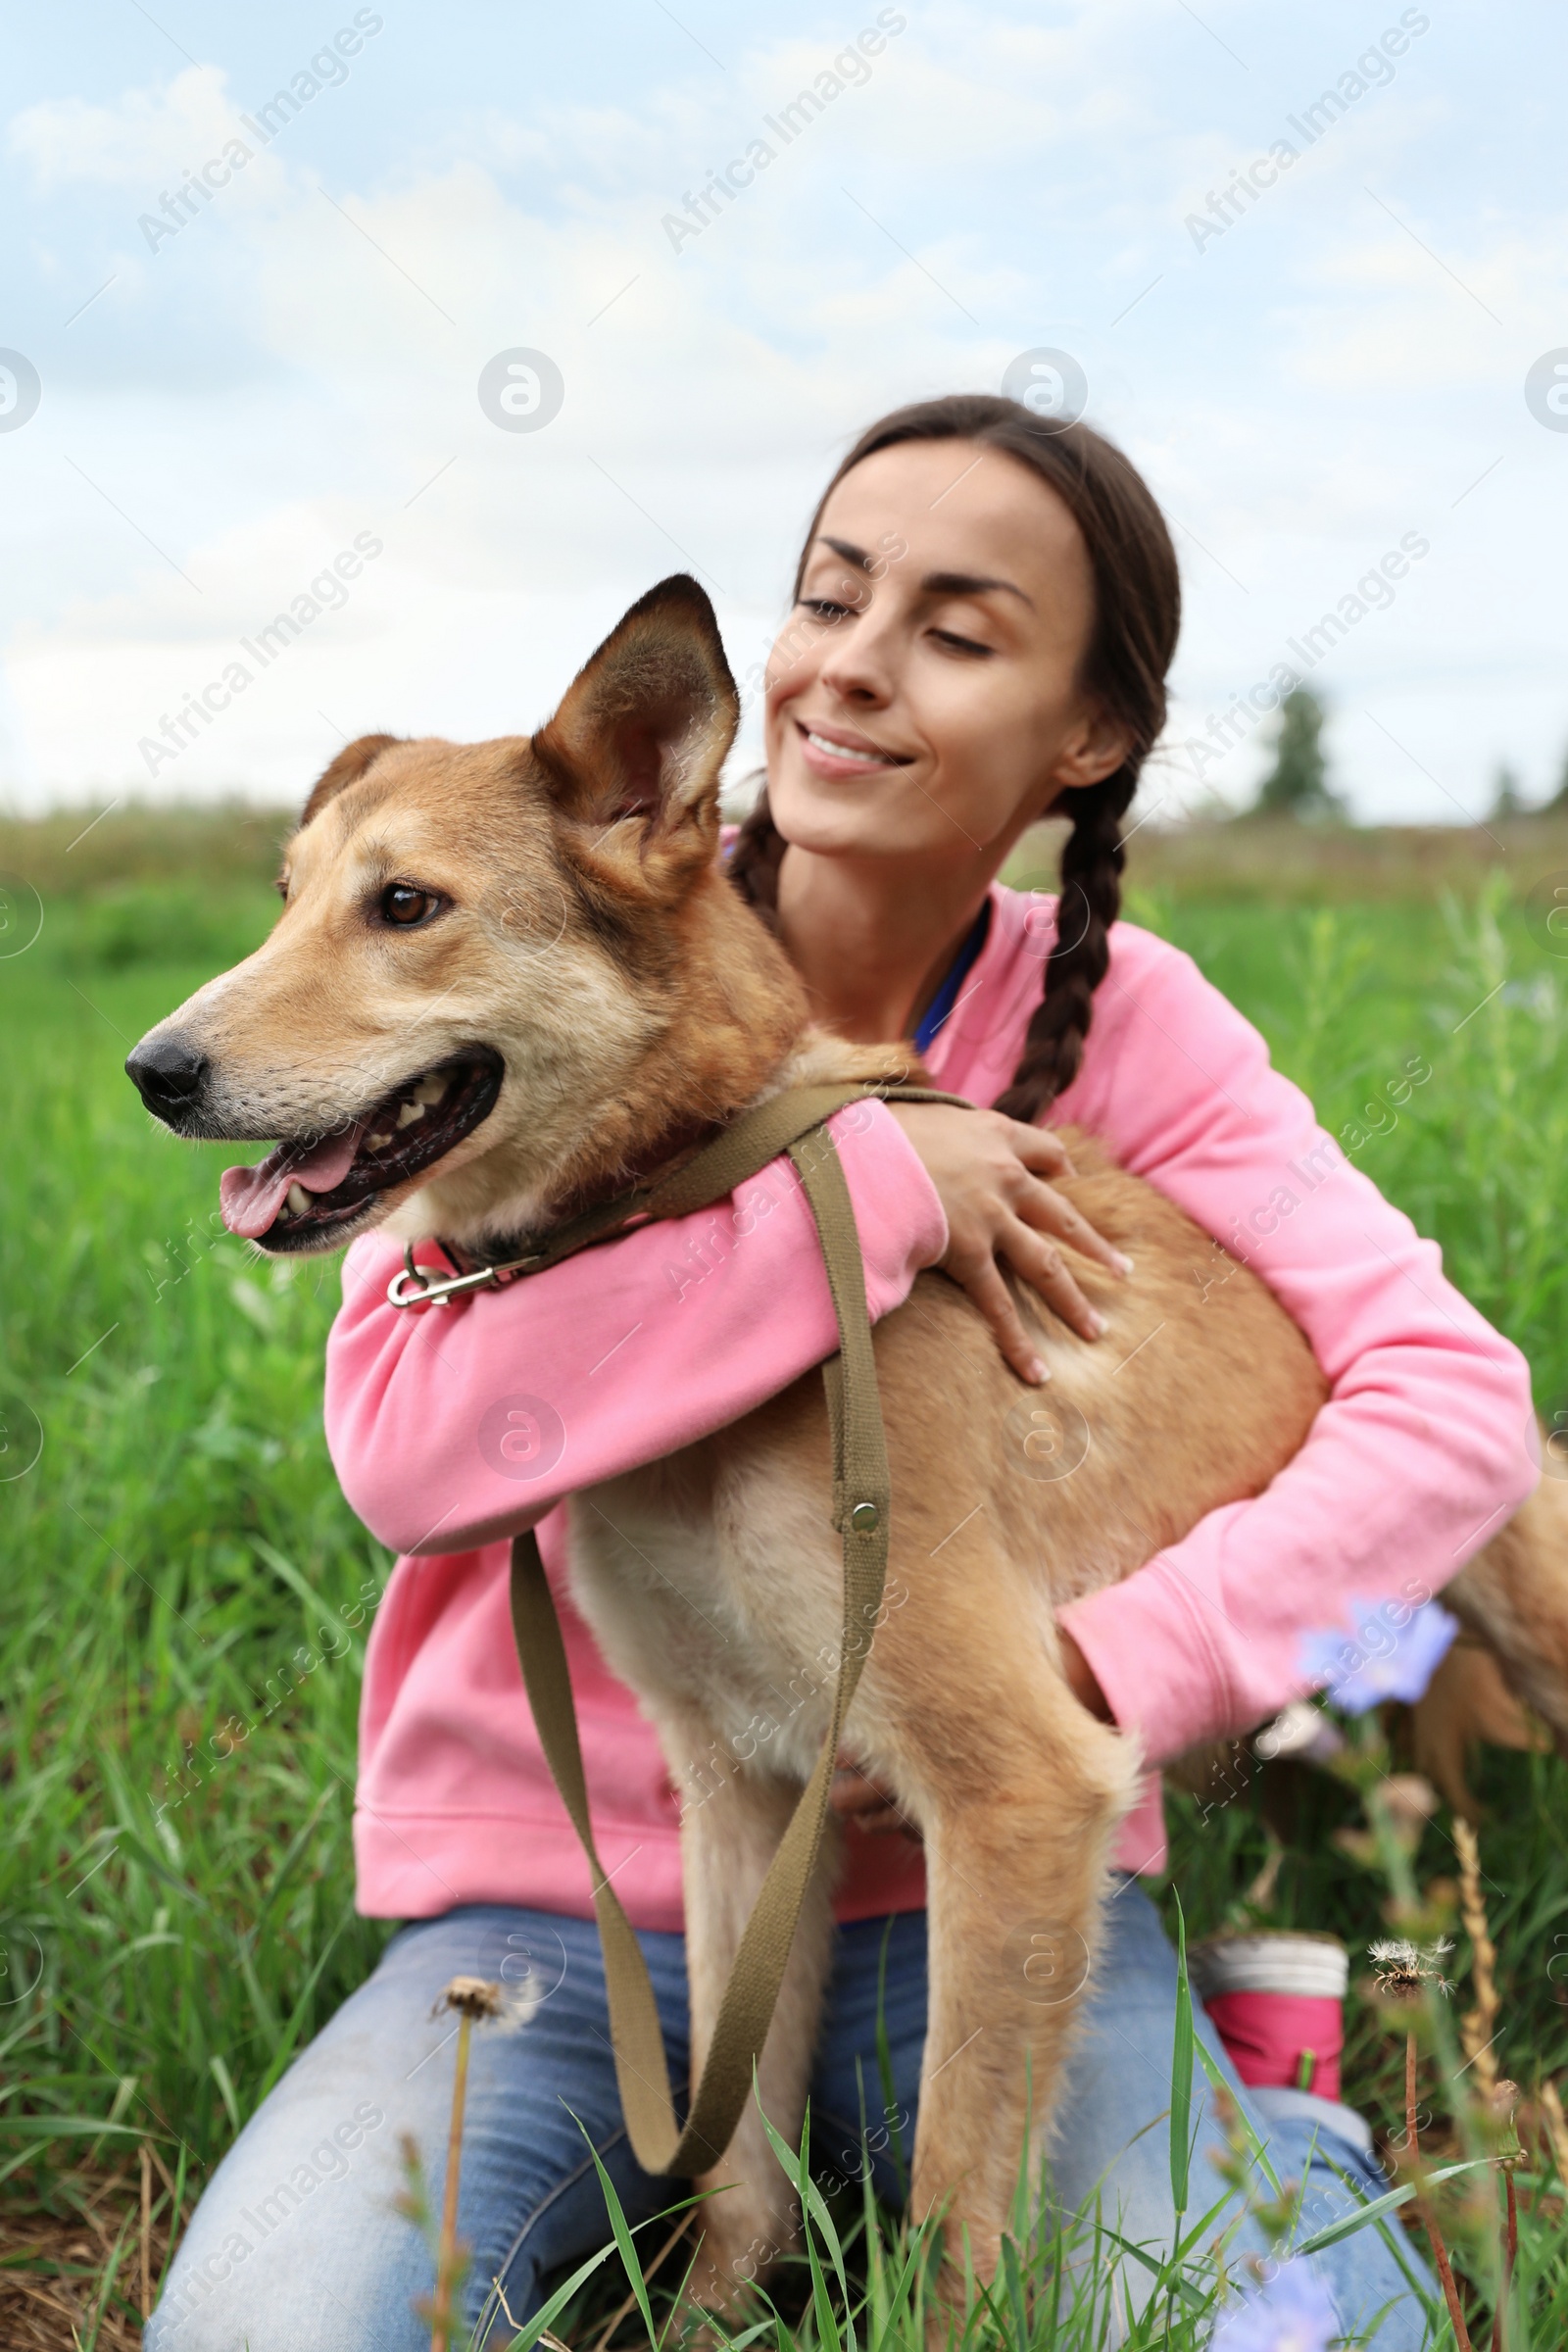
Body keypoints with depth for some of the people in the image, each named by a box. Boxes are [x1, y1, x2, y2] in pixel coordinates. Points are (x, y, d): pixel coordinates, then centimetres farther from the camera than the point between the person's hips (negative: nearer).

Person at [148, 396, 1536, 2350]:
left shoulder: (1119, 1023, -2)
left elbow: (1451, 1401, -9)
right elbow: (406, 1446, -20)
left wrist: (1099, 1670, -22)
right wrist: (870, 1187, -21)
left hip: (973, 1885, 0)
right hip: (556, 1879, 0)